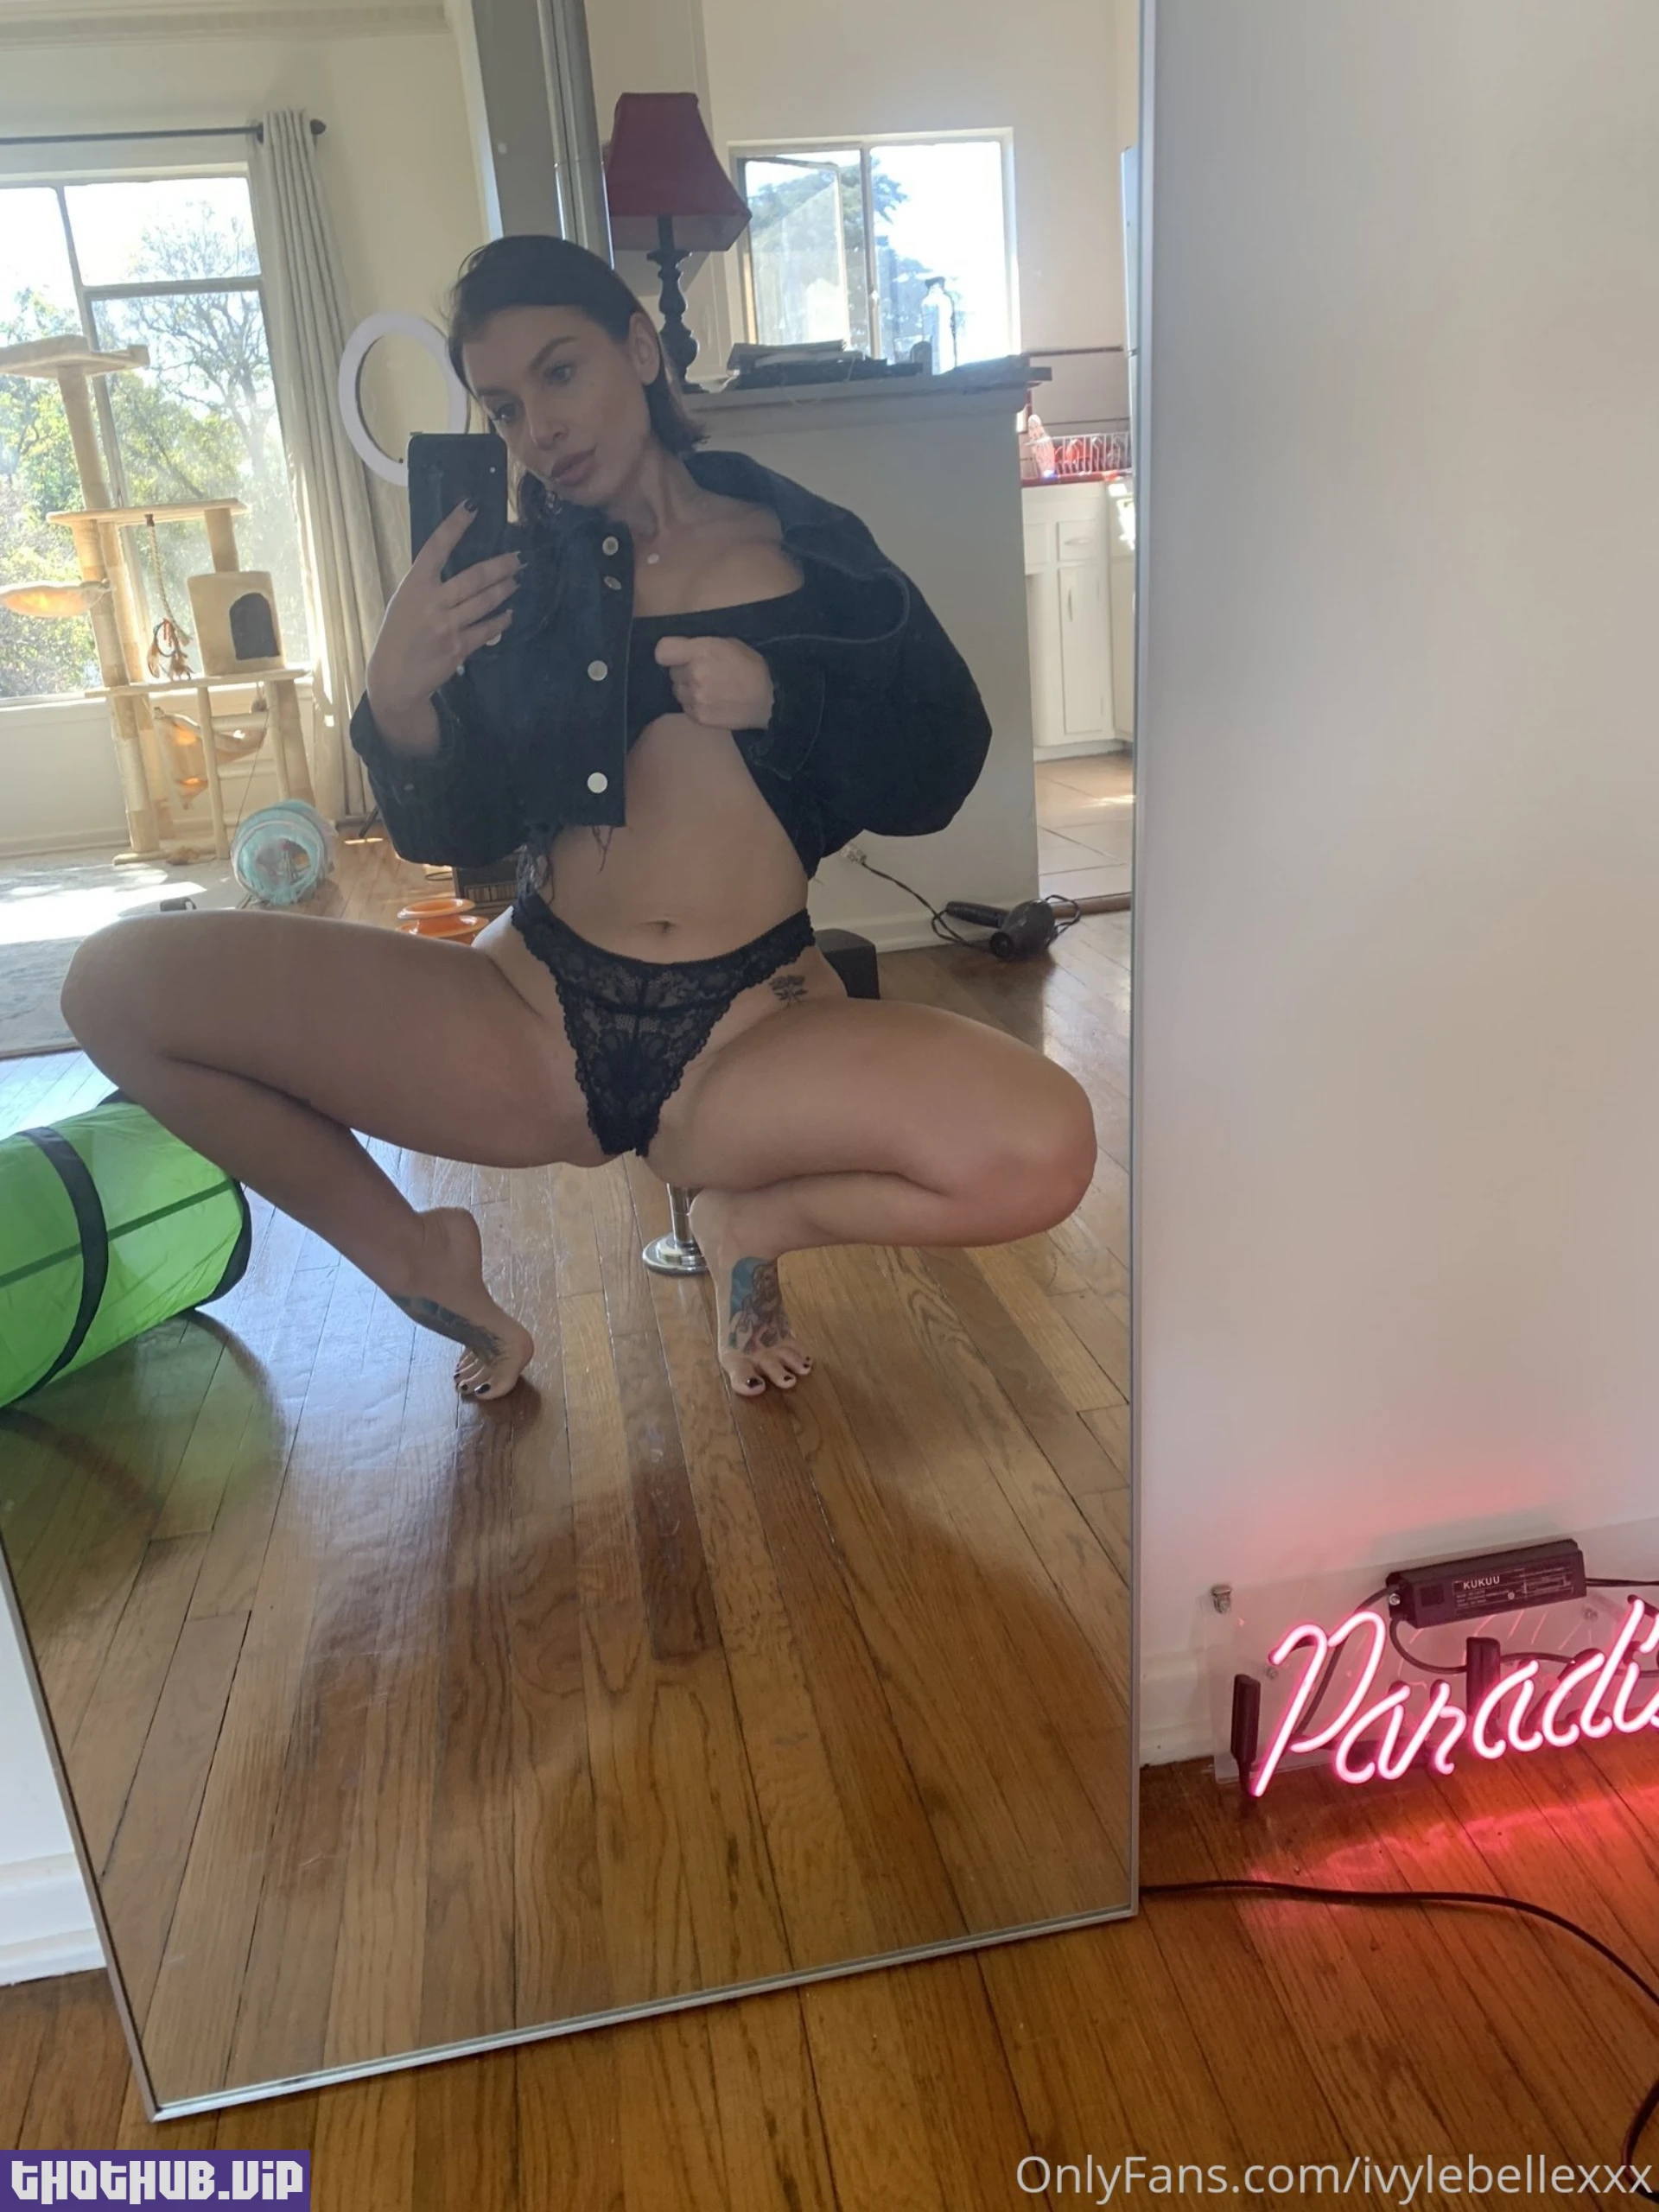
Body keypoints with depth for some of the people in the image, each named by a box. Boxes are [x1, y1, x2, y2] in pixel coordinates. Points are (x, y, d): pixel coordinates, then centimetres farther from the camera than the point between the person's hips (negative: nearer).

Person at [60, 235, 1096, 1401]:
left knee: (1045, 1150, -31)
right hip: (535, 1017, 2)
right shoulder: (518, 579, 12)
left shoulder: (810, 549, 9)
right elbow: (458, 837, 9)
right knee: (120, 982, -14)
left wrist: (778, 699, -11)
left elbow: (936, 773, 4)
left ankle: (755, 1218, 1)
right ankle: (419, 1263, 5)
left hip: (752, 1035, -1)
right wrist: (396, 702, -10)